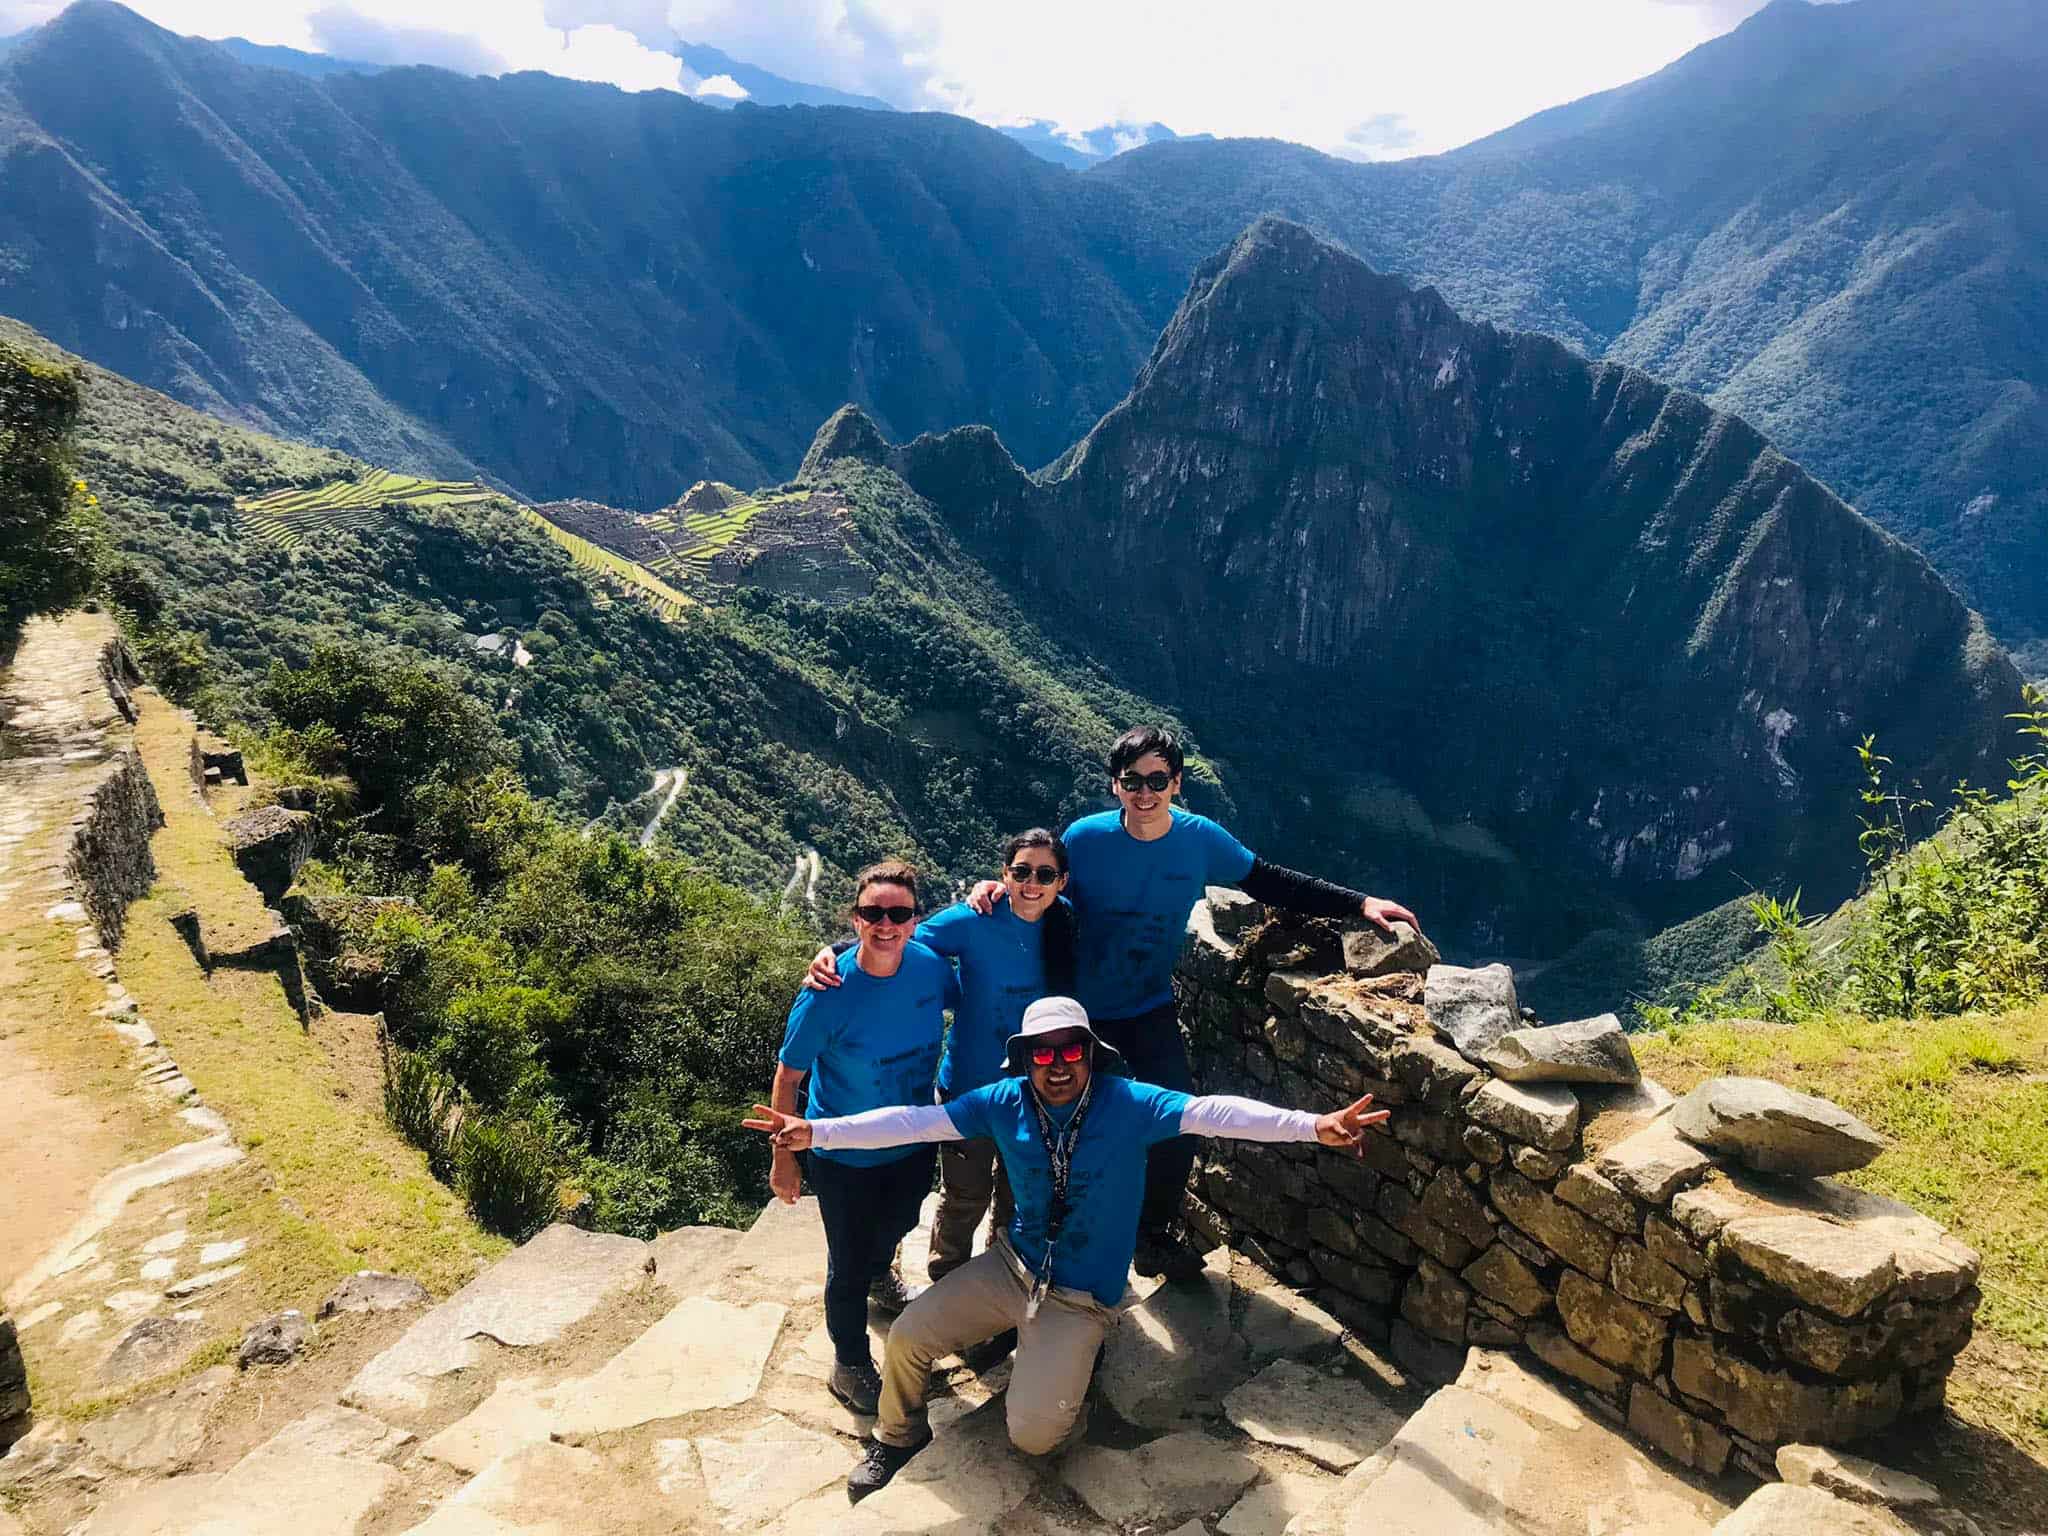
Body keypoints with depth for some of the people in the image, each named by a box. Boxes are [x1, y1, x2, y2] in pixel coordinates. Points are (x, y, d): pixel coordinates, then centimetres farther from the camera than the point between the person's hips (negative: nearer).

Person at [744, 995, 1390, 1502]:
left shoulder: (1127, 1104, -19)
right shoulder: (1005, 1102, -11)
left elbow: (1210, 1112, -32)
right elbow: (917, 1121, -15)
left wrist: (1313, 1125, -45)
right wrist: (816, 1132, -24)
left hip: (1080, 1297, -3)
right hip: (1011, 1267, 4)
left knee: (1033, 1435, -14)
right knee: (908, 1336, -1)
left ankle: (1068, 1368, 21)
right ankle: (897, 1439, 31)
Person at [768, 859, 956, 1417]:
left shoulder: (930, 966, -18)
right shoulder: (828, 994, -29)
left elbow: (963, 1003, 7)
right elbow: (788, 1077, -17)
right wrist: (783, 1157, -12)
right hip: (845, 1156, -5)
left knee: (897, 1225, 32)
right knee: (848, 1264, 13)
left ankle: (880, 1275, 68)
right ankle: (849, 1363, 42)